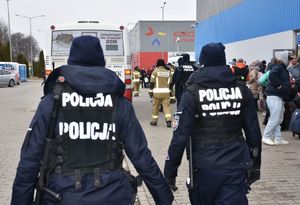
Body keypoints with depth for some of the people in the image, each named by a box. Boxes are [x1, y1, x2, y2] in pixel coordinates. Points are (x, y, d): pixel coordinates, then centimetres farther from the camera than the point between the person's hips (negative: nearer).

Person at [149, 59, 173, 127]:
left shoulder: (155, 71, -3)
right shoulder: (168, 72, 8)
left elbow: (152, 82, -3)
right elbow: (170, 82, 13)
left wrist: (150, 91, 3)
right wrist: (170, 91, 21)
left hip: (157, 92, -2)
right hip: (166, 92, 2)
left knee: (156, 106, 8)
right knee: (166, 106, 0)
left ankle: (154, 121, 15)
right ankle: (168, 120, -13)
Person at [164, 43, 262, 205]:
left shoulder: (193, 93, -7)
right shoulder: (242, 90, 3)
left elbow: (180, 136, -11)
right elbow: (254, 133, 5)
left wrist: (169, 173, -3)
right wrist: (255, 165, 17)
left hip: (205, 166, -1)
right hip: (236, 165, 2)